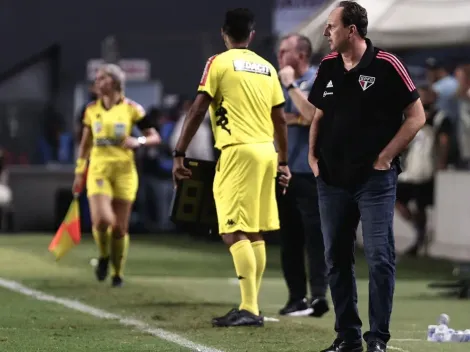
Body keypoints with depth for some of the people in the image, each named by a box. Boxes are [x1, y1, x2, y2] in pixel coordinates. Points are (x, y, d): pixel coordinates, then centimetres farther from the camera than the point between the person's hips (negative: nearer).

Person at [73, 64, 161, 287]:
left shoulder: (131, 109, 0)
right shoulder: (92, 110, 9)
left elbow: (155, 137, 2)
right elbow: (85, 144, 18)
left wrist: (138, 142, -18)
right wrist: (79, 172, 14)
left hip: (124, 171, -1)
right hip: (99, 170, 1)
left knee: (120, 228, 1)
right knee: (102, 220, -19)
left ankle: (118, 273, 19)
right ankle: (104, 256, 10)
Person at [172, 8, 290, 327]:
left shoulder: (219, 63, -1)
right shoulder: (267, 68, 15)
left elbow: (198, 111, -6)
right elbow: (280, 119, 17)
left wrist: (179, 154, -3)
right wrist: (283, 162, 25)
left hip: (238, 151, -6)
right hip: (266, 152, 6)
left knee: (234, 232, -9)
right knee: (255, 233, 12)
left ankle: (249, 308, -18)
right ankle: (252, 308, 14)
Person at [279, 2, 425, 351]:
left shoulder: (386, 65, -10)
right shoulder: (328, 67, 7)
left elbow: (416, 116, -7)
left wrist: (384, 158, -9)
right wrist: (313, 155, 8)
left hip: (374, 179, -6)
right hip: (332, 179, 6)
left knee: (379, 257, -7)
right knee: (337, 258, 9)